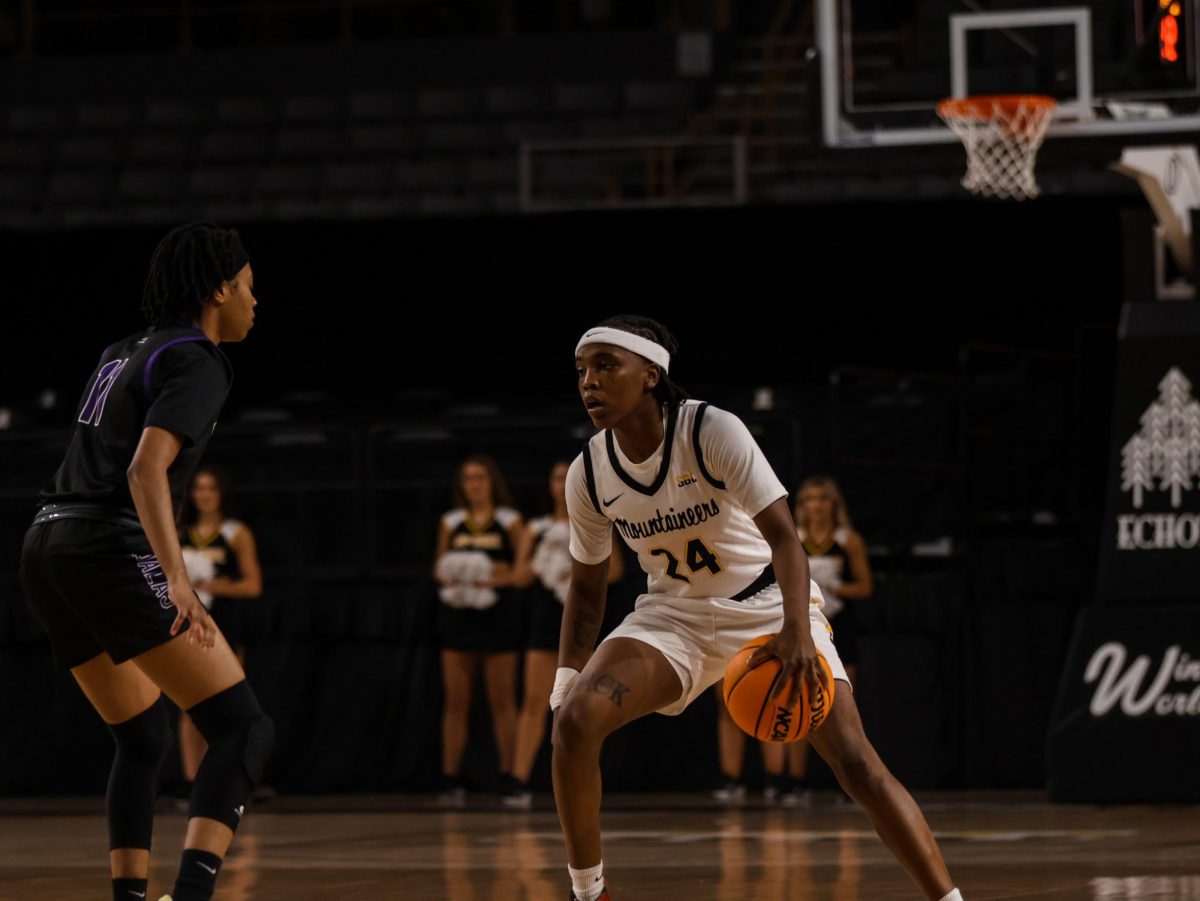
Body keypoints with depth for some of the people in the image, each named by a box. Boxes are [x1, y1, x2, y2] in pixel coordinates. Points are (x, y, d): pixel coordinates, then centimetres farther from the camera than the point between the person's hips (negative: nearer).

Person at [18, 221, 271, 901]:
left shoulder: (124, 354, 20)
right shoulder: (198, 363, -6)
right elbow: (146, 471, -20)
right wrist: (178, 581, -29)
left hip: (49, 547, 9)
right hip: (113, 550, -9)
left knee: (144, 736, 22)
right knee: (246, 728, -10)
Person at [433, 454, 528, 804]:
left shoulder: (509, 522, 2)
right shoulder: (450, 523, 10)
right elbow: (439, 568, 15)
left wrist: (501, 578, -18)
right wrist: (446, 577, -7)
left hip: (498, 615, -2)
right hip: (458, 614, 2)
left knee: (501, 699, -1)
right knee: (456, 700, 0)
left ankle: (508, 779, 2)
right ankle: (450, 779, 0)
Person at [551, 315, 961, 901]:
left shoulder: (713, 431, -22)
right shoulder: (588, 475, -8)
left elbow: (782, 534, -28)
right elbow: (585, 590, 7)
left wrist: (797, 630, -43)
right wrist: (568, 682, -2)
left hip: (765, 605, -3)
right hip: (674, 615, 3)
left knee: (856, 764, -18)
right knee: (574, 720, -22)